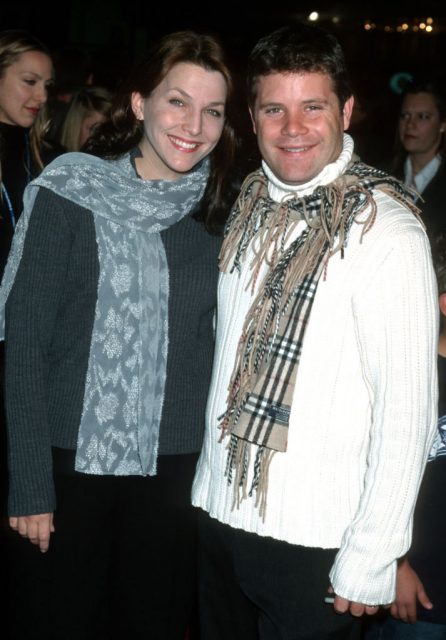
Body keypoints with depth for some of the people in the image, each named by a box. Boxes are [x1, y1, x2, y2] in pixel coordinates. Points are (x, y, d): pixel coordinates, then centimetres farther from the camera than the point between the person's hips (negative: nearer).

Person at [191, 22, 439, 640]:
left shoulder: (386, 228, -16)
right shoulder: (249, 206, 4)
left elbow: (406, 409, -16)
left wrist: (371, 561, -14)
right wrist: (208, 483, 9)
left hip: (313, 542, -6)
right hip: (218, 511, 6)